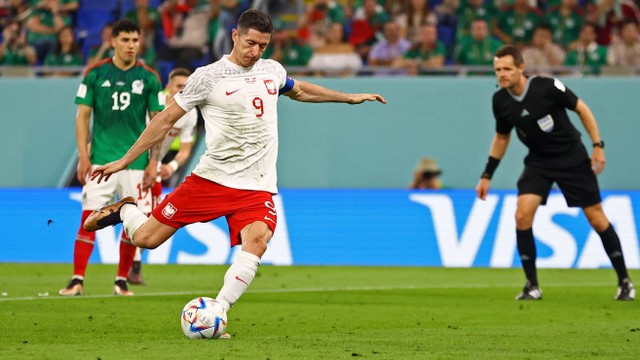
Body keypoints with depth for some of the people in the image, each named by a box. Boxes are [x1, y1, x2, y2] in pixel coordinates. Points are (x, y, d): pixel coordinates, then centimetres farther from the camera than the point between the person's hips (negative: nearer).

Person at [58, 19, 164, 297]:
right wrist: (83, 156, -4)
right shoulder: (95, 74, 2)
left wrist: (154, 162, 0)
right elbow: (83, 115, 4)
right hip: (101, 159, -1)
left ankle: (122, 280, 15)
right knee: (89, 217, -10)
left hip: (136, 162, 1)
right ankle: (77, 280, -9)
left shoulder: (149, 78, 3)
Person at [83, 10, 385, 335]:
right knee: (146, 238, -4)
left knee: (257, 241, -27)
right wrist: (124, 160, -1)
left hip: (257, 187, 3)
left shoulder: (272, 70, 10)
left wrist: (349, 97, 38)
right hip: (211, 178, -3)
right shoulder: (208, 76, -6)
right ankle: (123, 210, 32)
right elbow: (166, 119, -1)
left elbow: (299, 90, 34)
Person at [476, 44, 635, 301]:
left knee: (597, 219, -1)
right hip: (538, 162, 4)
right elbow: (501, 137, 10)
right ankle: (532, 286, -4)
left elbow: (581, 109, -9)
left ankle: (624, 281, 14)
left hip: (572, 158, -4)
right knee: (522, 215, -16)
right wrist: (487, 175, 10)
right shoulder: (500, 100, -7)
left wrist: (598, 146, -12)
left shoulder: (547, 87, -22)